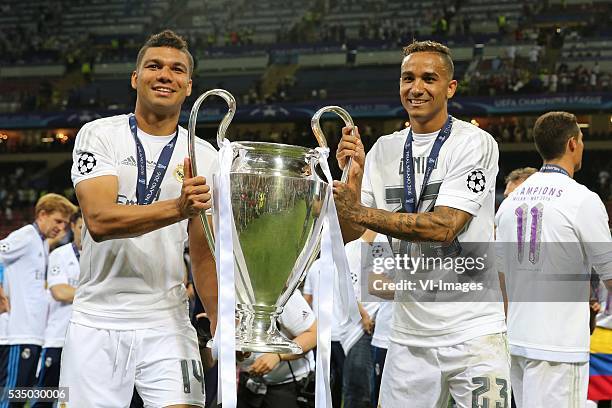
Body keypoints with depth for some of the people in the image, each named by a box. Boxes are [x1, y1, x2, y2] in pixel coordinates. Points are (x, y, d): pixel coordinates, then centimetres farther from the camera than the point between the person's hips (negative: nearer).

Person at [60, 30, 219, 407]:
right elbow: (99, 220, -17)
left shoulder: (205, 158, 8)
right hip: (97, 323, -1)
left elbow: (205, 255, 11)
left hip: (167, 325, 2)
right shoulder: (99, 135, -1)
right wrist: (179, 208, -30)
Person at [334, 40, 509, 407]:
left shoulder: (474, 143, -7)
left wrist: (361, 212, -20)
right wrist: (353, 174, -12)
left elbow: (444, 226, -18)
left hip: (473, 332, -4)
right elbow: (348, 234, 4)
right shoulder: (384, 150, 9)